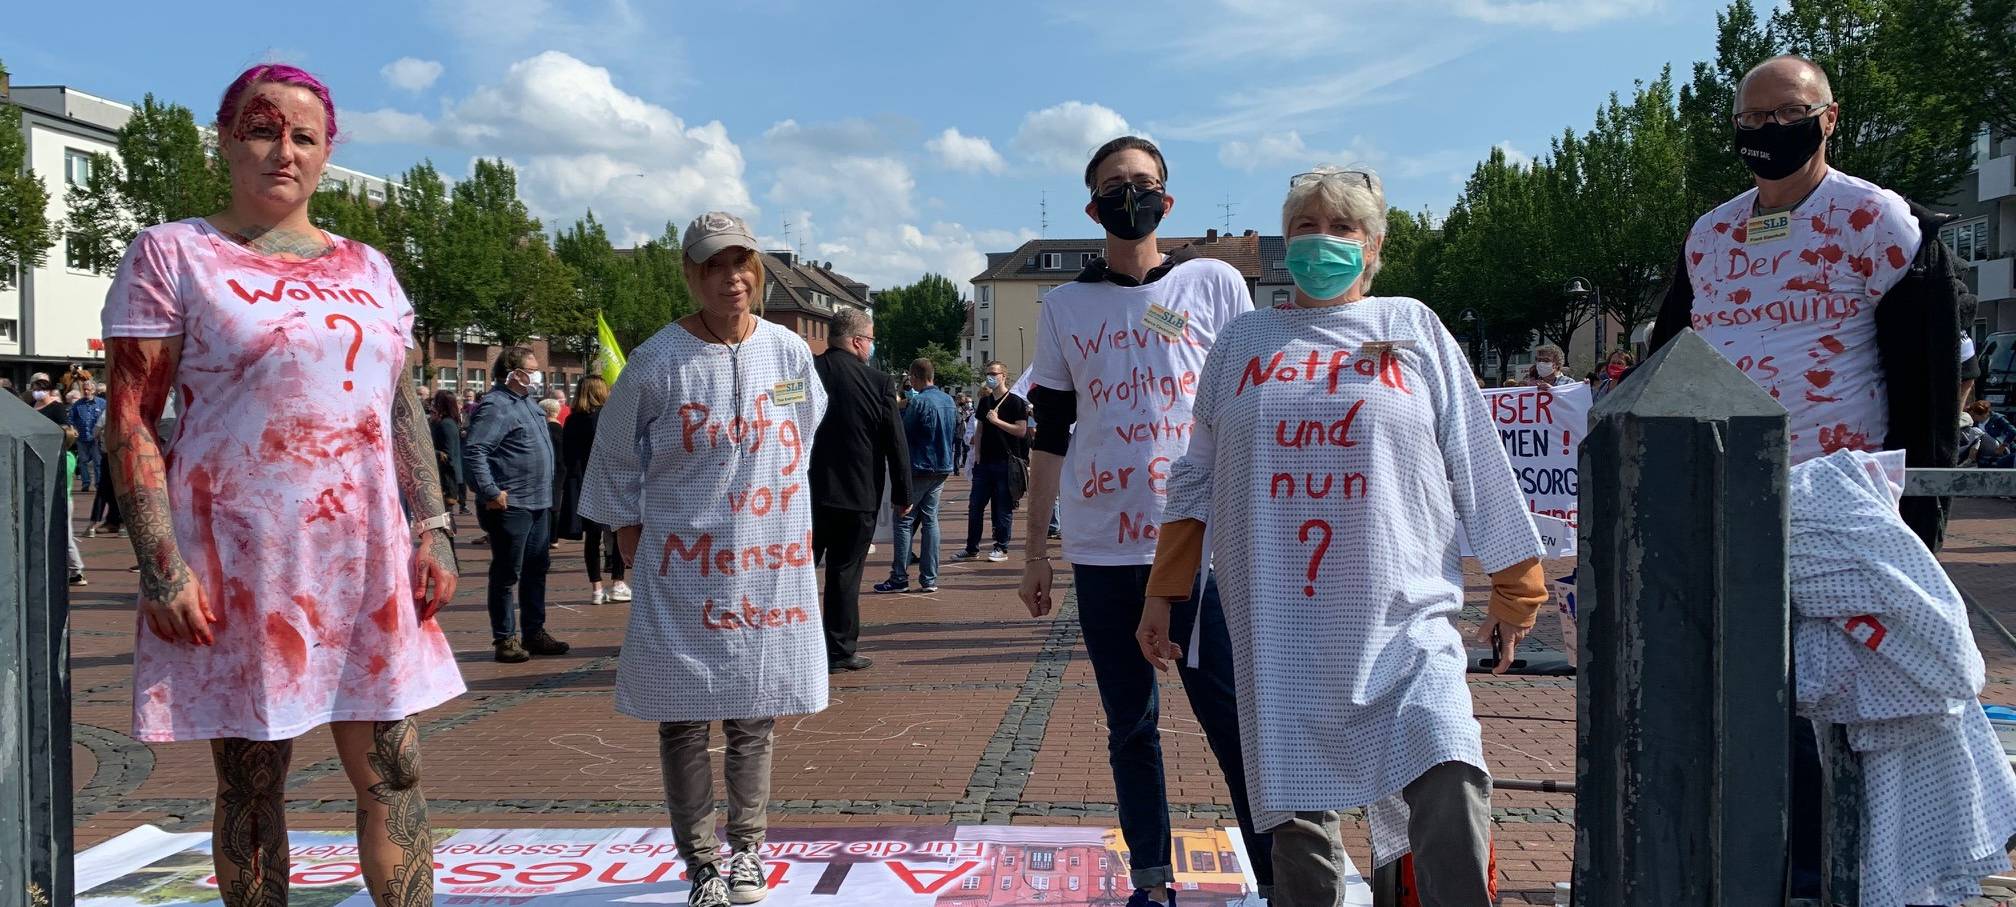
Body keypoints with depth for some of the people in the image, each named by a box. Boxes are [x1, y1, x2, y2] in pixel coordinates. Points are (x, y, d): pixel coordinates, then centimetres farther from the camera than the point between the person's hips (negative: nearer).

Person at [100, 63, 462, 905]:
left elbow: (404, 410, 15)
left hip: (367, 563, 4)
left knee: (393, 774, 3)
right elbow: (129, 418, -4)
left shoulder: (366, 267, 14)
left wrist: (432, 530, 4)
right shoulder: (172, 254, 1)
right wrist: (161, 566, -13)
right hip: (239, 568, -4)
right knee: (251, 786, 5)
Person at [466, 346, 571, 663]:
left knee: (536, 570, 15)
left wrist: (546, 491, 20)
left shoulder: (528, 402, 15)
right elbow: (473, 451, -24)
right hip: (510, 506, -9)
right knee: (507, 574, -1)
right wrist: (491, 493, -24)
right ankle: (505, 639, 7)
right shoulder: (495, 406, -15)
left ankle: (534, 633, 25)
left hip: (538, 505, 10)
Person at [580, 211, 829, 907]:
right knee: (683, 719, 2)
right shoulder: (656, 360, -6)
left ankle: (746, 849, 24)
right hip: (682, 569, -2)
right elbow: (616, 463, 4)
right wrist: (635, 548, 3)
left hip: (769, 564, 2)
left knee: (754, 719, 9)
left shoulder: (790, 353, 3)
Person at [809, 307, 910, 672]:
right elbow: (896, 444, -5)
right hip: (857, 495, -2)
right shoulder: (876, 382, -8)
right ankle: (840, 651, 12)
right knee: (845, 574, 7)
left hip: (805, 492, 2)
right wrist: (902, 494, 5)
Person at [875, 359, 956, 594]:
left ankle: (899, 578, 0)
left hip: (919, 468, -7)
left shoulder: (919, 402, -16)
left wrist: (900, 409, 2)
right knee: (930, 519, 10)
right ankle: (929, 579, 7)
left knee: (904, 521, 0)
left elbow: (903, 434, -12)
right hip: (942, 468, 7)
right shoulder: (949, 401, 8)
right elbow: (957, 431, 18)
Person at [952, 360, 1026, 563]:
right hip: (984, 462, 6)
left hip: (1005, 463, -6)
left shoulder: (1015, 402, -4)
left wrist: (997, 421, -15)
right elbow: (979, 431, 17)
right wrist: (977, 456, 8)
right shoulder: (985, 402, 14)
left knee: (1003, 508, 0)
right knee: (975, 506, 6)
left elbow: (1021, 431, -11)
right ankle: (972, 548, 13)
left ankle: (1001, 548, 9)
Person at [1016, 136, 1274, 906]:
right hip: (1102, 552, 2)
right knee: (1130, 725, 8)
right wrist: (1034, 549, 9)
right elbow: (1050, 435, 11)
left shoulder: (1215, 284, 5)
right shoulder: (1065, 306, 9)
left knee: (1237, 722, -4)